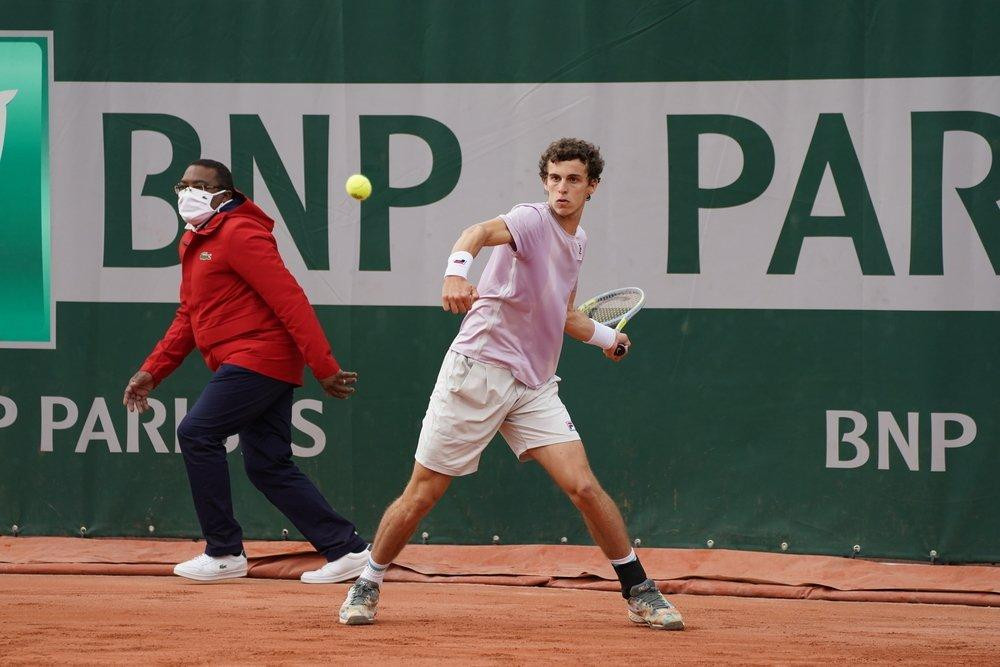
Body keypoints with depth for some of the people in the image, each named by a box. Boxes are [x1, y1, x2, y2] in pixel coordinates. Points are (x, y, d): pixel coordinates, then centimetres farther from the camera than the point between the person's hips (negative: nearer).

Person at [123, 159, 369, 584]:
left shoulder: (239, 233, -11)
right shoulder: (193, 243, 20)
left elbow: (290, 301, -16)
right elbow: (188, 318, 28)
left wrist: (324, 368, -21)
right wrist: (152, 371, 18)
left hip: (258, 355, -10)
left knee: (197, 433, -13)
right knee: (268, 467, 6)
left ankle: (224, 554, -8)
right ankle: (346, 550, 7)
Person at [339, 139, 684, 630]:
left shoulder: (577, 242, 14)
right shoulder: (532, 221, -10)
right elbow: (481, 232, -34)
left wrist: (605, 336, 42)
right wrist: (457, 272, -54)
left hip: (534, 386, 5)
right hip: (477, 372, -5)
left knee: (583, 486, -9)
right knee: (421, 496, 0)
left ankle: (639, 593, 2)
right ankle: (367, 586, 20)